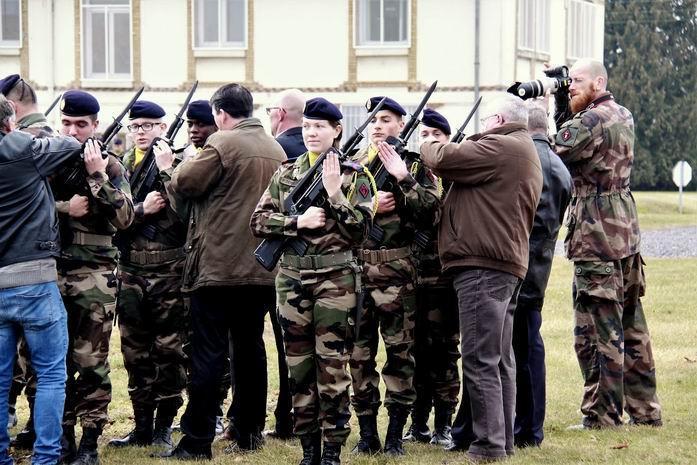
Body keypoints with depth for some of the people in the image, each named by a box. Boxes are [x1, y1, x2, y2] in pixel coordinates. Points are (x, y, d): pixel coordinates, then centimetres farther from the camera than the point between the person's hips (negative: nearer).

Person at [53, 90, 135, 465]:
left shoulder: (110, 166, 5)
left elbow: (124, 218, -7)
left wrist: (96, 176, -15)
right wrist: (64, 208, -11)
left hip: (94, 276, -2)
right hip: (51, 271, 2)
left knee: (91, 363, -1)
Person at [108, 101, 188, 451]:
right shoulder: (120, 166, 8)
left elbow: (186, 213, -13)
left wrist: (166, 170, -18)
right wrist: (143, 209, -15)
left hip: (169, 273, -3)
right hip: (131, 274, 3)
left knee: (169, 352, 0)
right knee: (135, 353, 8)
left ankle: (164, 428, 8)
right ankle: (142, 426, 17)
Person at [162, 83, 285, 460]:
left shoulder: (222, 144, -12)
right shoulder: (276, 150, 10)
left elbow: (185, 184, -9)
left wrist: (168, 168, 10)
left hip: (218, 266, -7)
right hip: (261, 269, 7)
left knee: (208, 354, -5)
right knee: (250, 348, 14)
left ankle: (197, 441, -5)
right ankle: (250, 433, 18)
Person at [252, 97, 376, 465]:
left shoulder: (353, 175, 0)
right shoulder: (285, 174, 10)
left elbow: (360, 231, -6)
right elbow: (259, 220, 3)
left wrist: (335, 194, -18)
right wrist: (297, 222, -12)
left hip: (335, 280, -4)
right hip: (292, 279, 4)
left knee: (332, 369, -4)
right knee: (299, 369, 7)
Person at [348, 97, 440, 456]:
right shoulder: (352, 163, 13)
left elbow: (429, 211, -8)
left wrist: (403, 179, -17)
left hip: (397, 271, -3)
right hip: (355, 268, 3)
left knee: (399, 352, -1)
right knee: (359, 352, 5)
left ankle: (395, 435, 5)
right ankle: (367, 433, 13)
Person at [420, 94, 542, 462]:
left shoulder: (499, 147, -11)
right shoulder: (527, 155, 23)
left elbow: (442, 159, -13)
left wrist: (428, 146, 9)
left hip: (482, 265, -11)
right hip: (509, 263, 11)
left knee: (480, 358, -9)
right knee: (500, 358, 14)